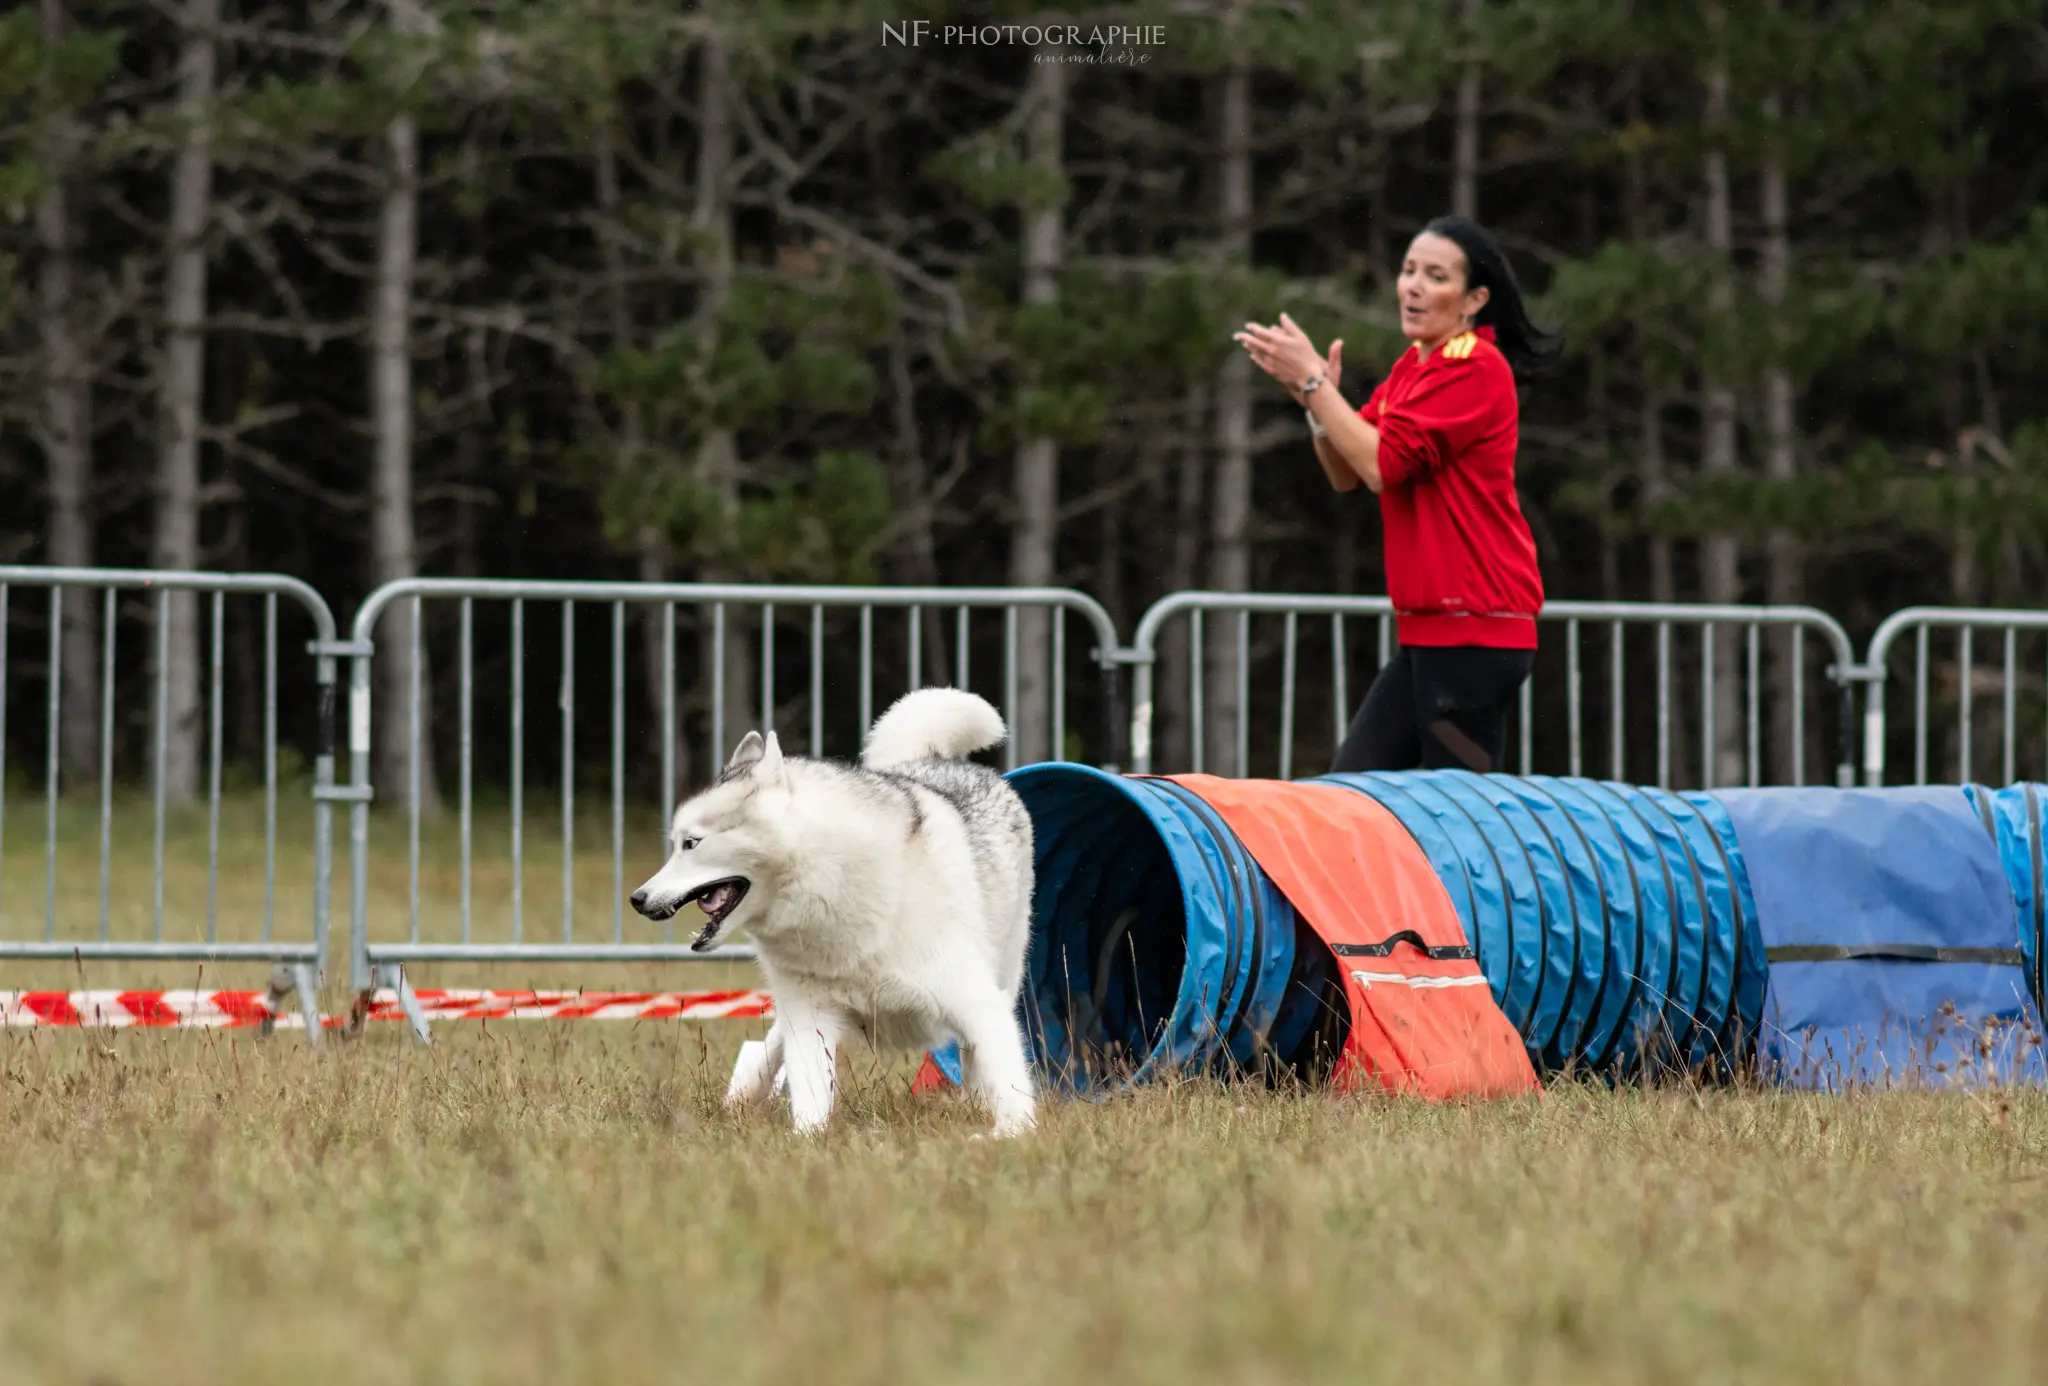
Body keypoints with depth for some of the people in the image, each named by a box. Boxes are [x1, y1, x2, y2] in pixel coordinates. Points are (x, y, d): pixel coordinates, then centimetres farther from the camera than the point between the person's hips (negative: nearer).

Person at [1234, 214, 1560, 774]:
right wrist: (1315, 399, -3)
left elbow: (1384, 464, -19)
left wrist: (1313, 382, -14)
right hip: (1428, 632, 10)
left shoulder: (1476, 369, -14)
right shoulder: (1413, 367, 16)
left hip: (1474, 631, -10)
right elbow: (1347, 474, 15)